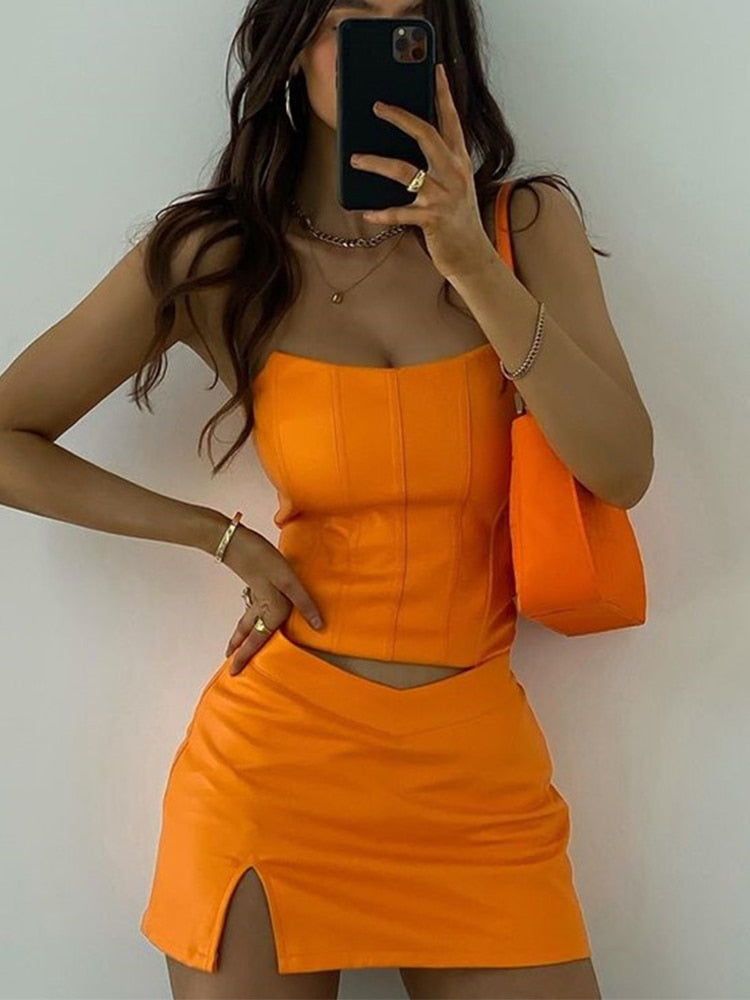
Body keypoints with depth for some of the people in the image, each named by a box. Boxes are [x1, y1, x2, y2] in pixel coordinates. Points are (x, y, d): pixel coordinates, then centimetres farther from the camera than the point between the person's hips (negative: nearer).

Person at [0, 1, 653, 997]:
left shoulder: (527, 226, 0)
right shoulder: (211, 260, -3)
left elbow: (624, 470, -11)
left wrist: (475, 266, -21)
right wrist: (225, 537, -3)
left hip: (478, 766, 1)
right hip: (278, 754, -1)